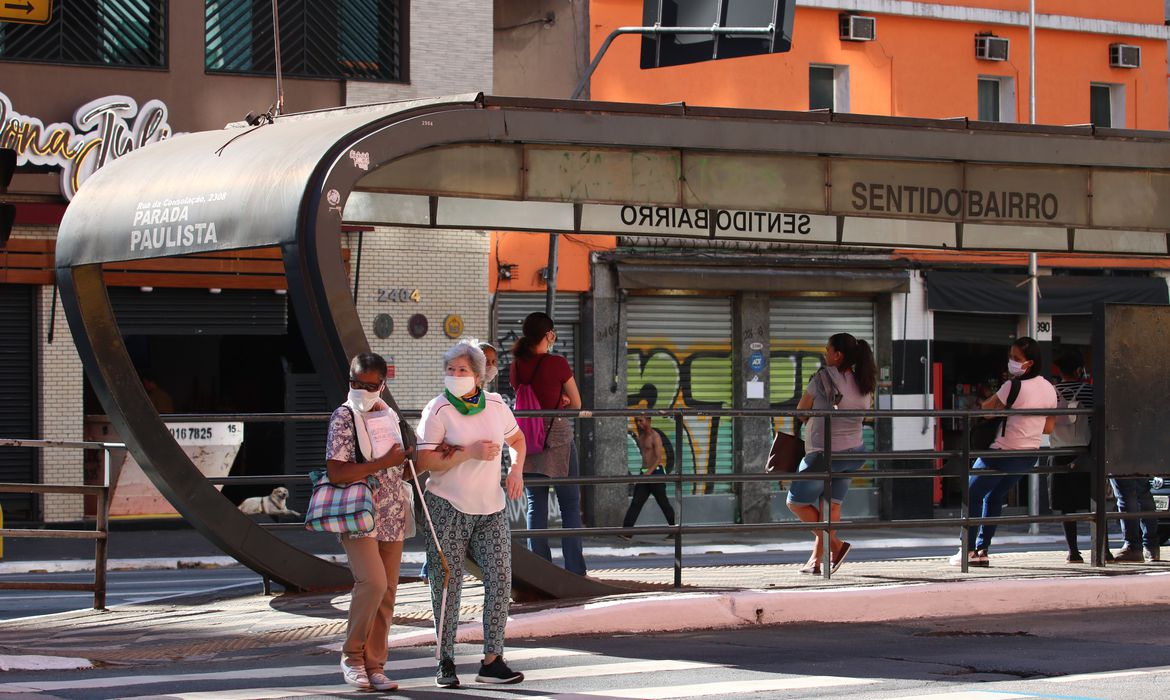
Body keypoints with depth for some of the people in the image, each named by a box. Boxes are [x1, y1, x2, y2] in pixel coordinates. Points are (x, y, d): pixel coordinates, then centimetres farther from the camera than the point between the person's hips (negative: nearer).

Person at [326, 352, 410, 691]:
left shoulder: (389, 416, 12)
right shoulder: (343, 418, -8)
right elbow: (336, 473, -18)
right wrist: (384, 463, -18)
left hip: (391, 515, 7)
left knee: (387, 591, 5)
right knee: (373, 582, -20)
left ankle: (375, 665, 13)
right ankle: (352, 656, -4)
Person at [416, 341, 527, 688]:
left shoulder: (496, 405, 5)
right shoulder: (438, 410, -8)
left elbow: (517, 439, 24)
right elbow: (425, 461, -15)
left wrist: (516, 468, 5)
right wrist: (469, 453, -21)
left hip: (491, 506, 4)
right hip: (449, 506, -4)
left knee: (500, 579, -4)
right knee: (448, 584, 0)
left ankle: (492, 661, 2)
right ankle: (445, 662, 10)